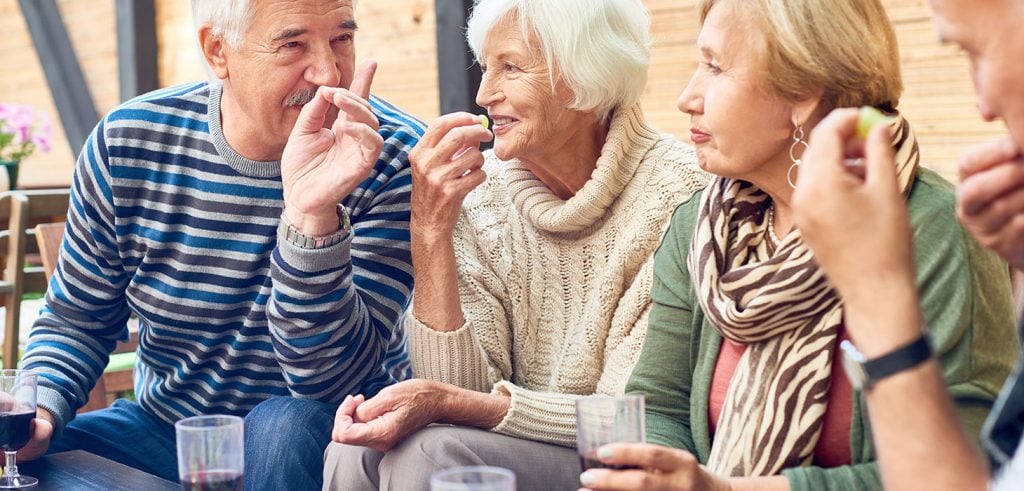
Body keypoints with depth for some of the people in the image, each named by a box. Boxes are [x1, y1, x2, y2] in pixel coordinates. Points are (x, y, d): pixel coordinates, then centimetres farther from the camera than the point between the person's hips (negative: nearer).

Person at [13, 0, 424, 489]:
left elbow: (329, 384, -24)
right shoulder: (126, 142, -8)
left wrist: (313, 214, -38)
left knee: (284, 428, -34)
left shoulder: (391, 159, -18)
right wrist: (38, 409, -15)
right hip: (162, 426, 3)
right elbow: (75, 322, 7)